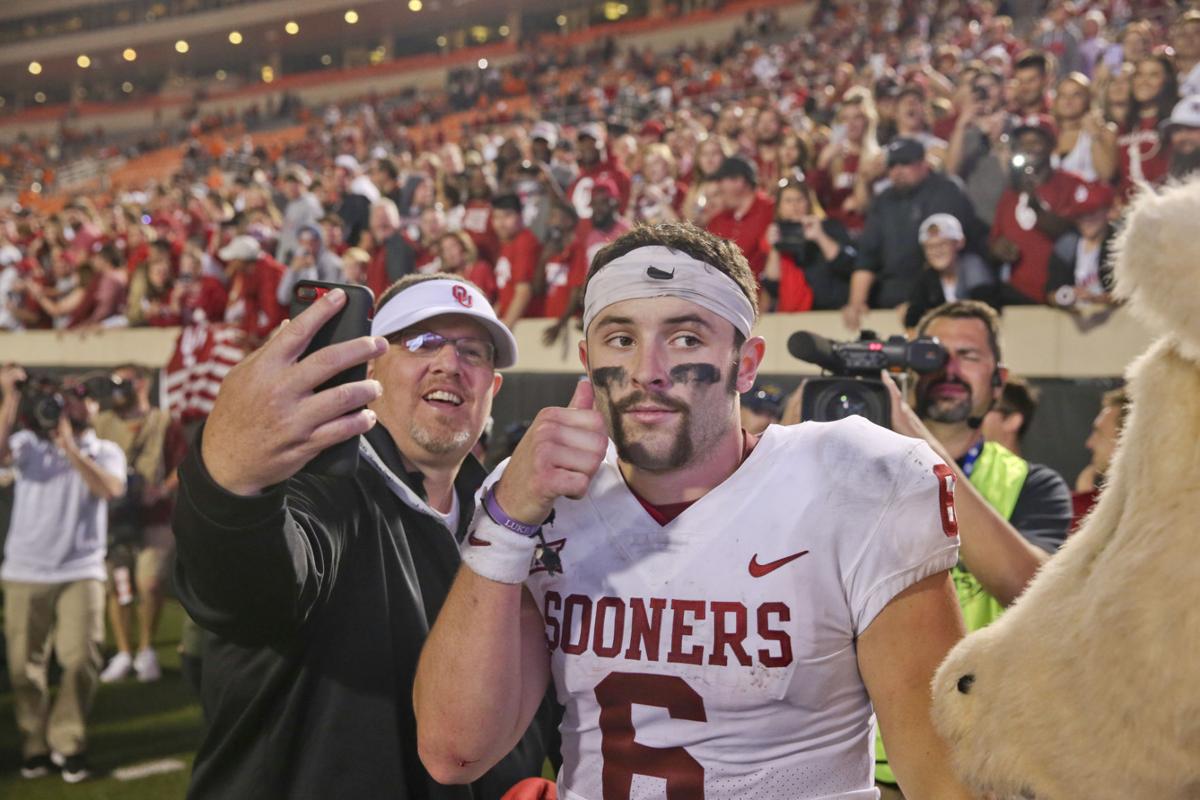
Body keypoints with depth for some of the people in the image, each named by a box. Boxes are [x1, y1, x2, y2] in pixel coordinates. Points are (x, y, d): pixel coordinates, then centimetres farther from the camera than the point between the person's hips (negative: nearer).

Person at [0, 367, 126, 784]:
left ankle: (68, 743, 8)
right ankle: (35, 745, 19)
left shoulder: (105, 452, 6)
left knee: (81, 659, -9)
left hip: (81, 573, -1)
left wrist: (68, 445, -15)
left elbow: (110, 488, -14)